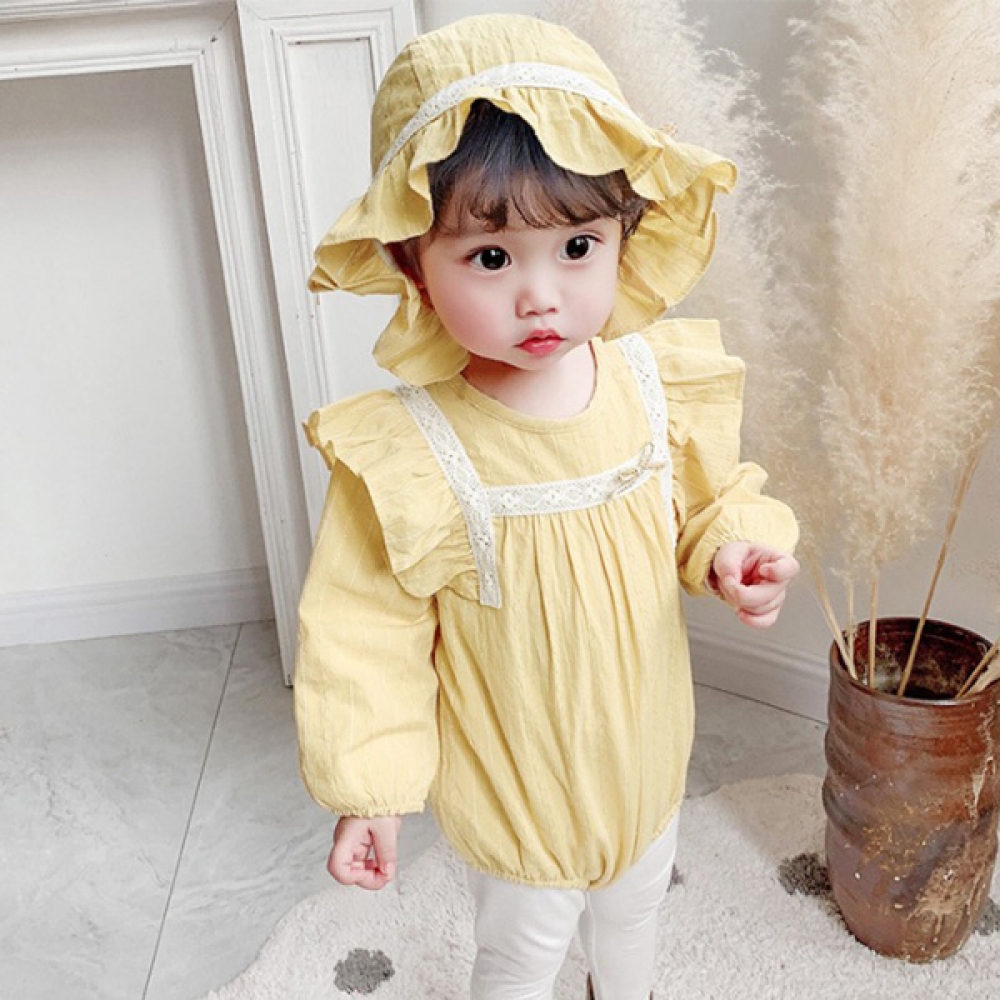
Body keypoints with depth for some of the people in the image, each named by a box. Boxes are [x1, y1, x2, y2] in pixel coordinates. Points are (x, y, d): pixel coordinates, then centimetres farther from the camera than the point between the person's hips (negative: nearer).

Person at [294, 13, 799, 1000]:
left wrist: (735, 549, -20)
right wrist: (366, 789, -14)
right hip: (514, 786, -4)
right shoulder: (402, 453, -30)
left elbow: (713, 499, 1)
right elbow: (366, 632, -18)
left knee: (634, 903, 34)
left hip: (646, 748, 5)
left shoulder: (661, 379, -17)